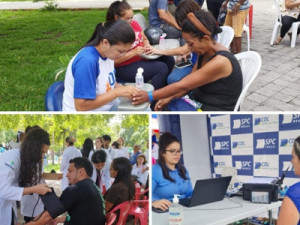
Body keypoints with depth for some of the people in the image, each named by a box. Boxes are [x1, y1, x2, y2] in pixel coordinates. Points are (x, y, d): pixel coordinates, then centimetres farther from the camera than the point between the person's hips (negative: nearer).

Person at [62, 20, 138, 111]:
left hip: (107, 106, 8)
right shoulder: (86, 61, -26)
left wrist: (124, 89, -9)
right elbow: (81, 105, -26)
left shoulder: (108, 53, -3)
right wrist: (118, 92, -23)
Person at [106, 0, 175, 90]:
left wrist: (147, 46, -5)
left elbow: (145, 39, 18)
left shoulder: (134, 24, 1)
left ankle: (163, 88, 9)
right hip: (125, 68, -8)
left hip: (141, 58, 8)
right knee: (161, 68, -22)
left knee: (169, 60, -3)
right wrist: (133, 52, -25)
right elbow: (114, 60, -22)